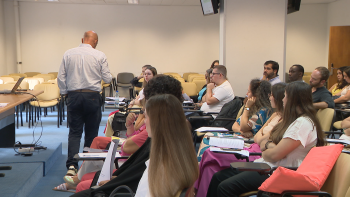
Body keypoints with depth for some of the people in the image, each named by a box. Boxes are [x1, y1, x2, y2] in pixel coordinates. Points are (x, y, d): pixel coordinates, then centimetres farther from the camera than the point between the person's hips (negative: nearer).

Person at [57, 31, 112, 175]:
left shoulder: (68, 54, 3)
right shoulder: (99, 56, -3)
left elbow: (61, 77, 5)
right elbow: (107, 79, 1)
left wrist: (64, 93, 16)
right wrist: (109, 76, 22)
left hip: (73, 96, 2)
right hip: (92, 96, -2)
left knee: (74, 132, 4)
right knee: (91, 133, 10)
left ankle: (72, 165, -11)